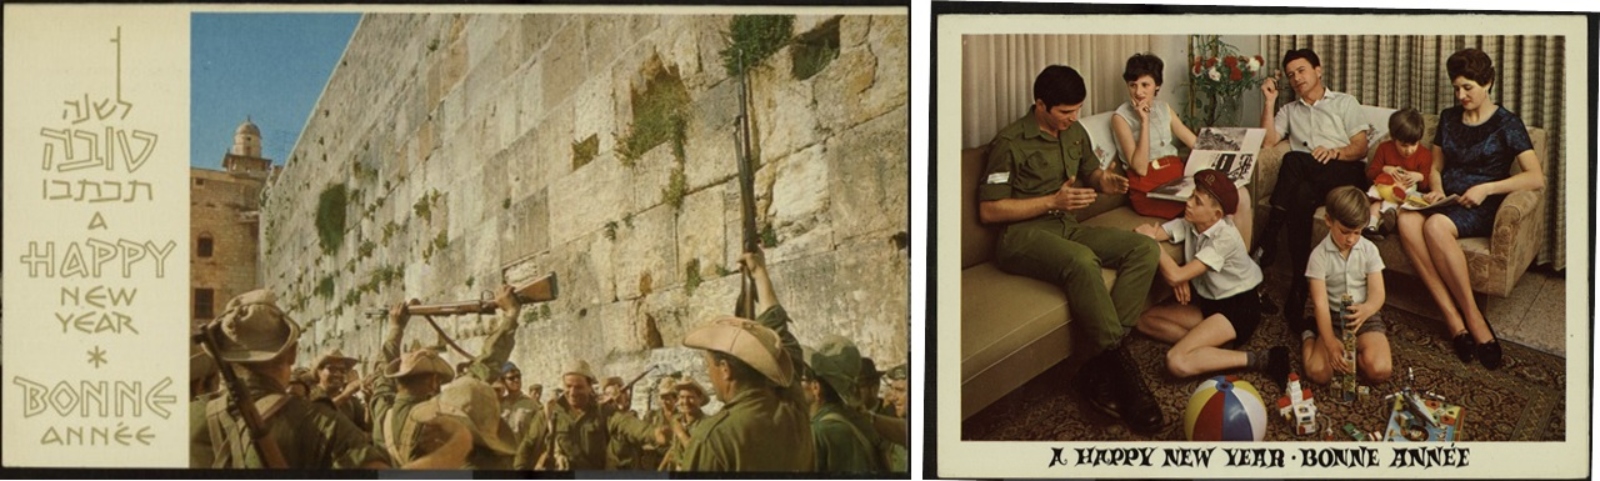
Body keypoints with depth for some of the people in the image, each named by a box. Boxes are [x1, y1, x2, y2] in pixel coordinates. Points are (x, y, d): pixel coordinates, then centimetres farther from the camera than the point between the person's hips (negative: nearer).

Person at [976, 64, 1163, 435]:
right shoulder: (1011, 143, -8)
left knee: (1144, 248, -17)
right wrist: (1053, 201, -16)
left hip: (1067, 228, 8)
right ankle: (1115, 362, -29)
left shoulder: (1075, 133, 14)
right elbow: (988, 210, -11)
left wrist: (1104, 182, 4)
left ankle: (1101, 367, -25)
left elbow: (1091, 170, 31)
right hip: (1023, 235, -8)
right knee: (1082, 261, -39)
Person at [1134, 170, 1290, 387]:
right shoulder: (1188, 223, -4)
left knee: (1177, 362, -26)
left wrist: (1150, 239, -22)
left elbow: (1175, 276, -30)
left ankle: (1261, 360, -18)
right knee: (1146, 320, -4)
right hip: (1208, 303, 8)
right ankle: (1216, 343, -10)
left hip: (1239, 307, -8)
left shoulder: (1225, 237, -24)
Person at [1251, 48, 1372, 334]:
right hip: (1305, 179, 3)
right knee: (1301, 198, -37)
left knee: (1294, 160, -35)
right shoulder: (1289, 111, 29)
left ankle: (1267, 243, -34)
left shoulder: (1345, 103, 19)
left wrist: (1336, 152, -15)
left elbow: (1361, 148, 6)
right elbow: (1267, 141, 11)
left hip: (1347, 174, -3)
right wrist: (1269, 101, 8)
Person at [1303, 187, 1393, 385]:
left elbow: (1378, 294, -9)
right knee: (1318, 372, -23)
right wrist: (1330, 343, -30)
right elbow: (1321, 303, -16)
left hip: (1364, 317, 1)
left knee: (1379, 370, -25)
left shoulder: (1369, 250, -3)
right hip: (1333, 318, -1)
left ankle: (1355, 351, 9)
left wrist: (1365, 310, -35)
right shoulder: (1319, 255, -10)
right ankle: (1309, 340, 11)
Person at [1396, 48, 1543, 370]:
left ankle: (1472, 316, -30)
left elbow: (1536, 178, -11)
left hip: (1481, 208, -5)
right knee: (1407, 221, -32)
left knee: (1436, 225, -39)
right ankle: (1453, 317, -35)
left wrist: (1486, 188, -20)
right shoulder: (1449, 118, 16)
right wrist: (1436, 189, 0)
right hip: (1446, 202, 5)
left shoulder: (1507, 124, 0)